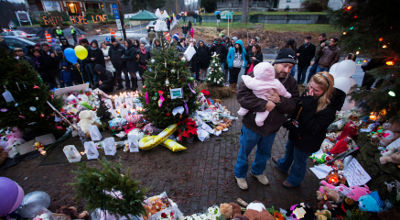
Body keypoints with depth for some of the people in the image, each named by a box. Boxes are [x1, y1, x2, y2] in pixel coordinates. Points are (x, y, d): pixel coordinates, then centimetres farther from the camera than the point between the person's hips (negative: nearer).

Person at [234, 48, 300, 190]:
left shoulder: (291, 82, -5)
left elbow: (293, 106, -8)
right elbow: (242, 95, -27)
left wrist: (280, 101, -28)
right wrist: (263, 104, -33)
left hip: (272, 128, 5)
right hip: (252, 125, -4)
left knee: (264, 153, 27)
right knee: (245, 152, 17)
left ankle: (257, 171, 57)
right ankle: (240, 174, 45)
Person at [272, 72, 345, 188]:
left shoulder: (328, 108, -32)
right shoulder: (307, 92, -13)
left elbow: (312, 128, -36)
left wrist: (309, 105, -41)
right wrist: (290, 123, -9)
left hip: (307, 141, -7)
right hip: (296, 132, 7)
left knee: (299, 161, 19)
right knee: (289, 150, 32)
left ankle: (294, 180, 48)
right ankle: (283, 165, 63)